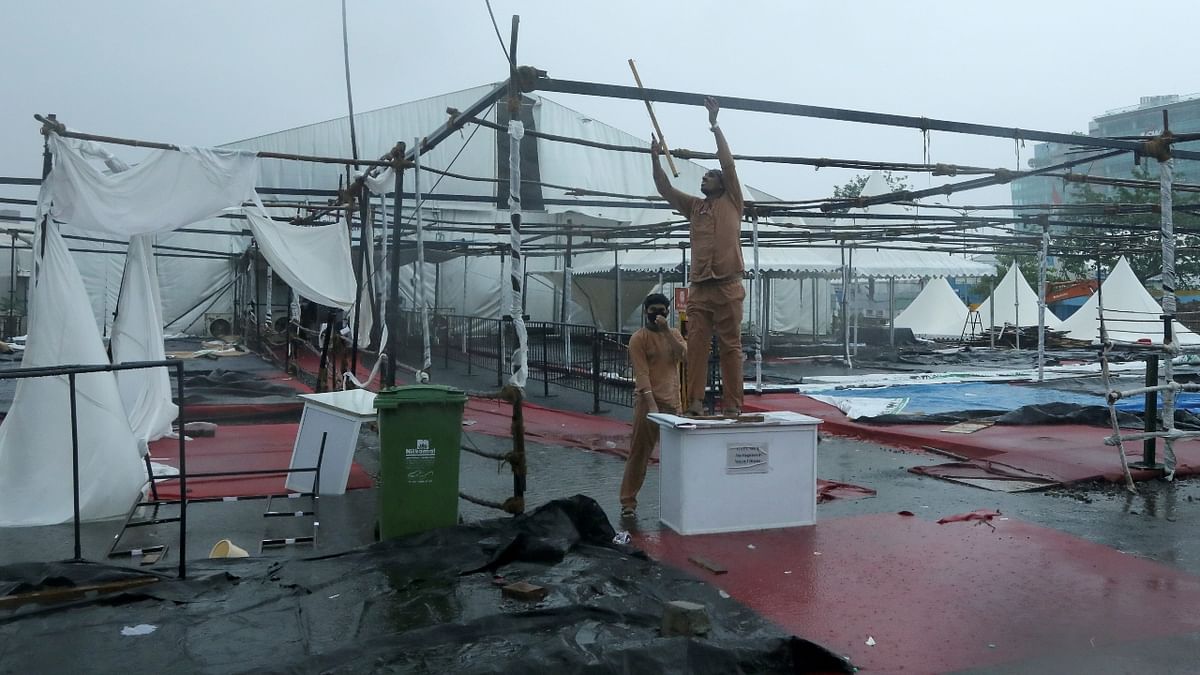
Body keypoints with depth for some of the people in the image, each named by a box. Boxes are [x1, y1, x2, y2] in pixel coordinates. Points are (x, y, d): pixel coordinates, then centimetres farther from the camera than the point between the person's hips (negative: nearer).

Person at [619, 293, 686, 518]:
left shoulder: (674, 334, 12)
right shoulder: (639, 338, -5)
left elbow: (683, 355, -7)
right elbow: (641, 374, -13)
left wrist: (666, 331, -14)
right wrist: (651, 405, -22)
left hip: (673, 402, 5)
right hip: (648, 401, -5)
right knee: (639, 453, -2)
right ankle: (628, 502, 3)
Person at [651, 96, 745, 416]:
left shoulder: (732, 201, 9)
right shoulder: (694, 206, 19)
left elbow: (728, 164, 0)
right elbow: (664, 189, 14)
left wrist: (714, 124, -1)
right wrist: (655, 158, 2)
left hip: (728, 286, -4)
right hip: (699, 287, 4)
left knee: (730, 346, -1)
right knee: (696, 345, -2)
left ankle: (733, 404, 1)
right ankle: (694, 402, -1)